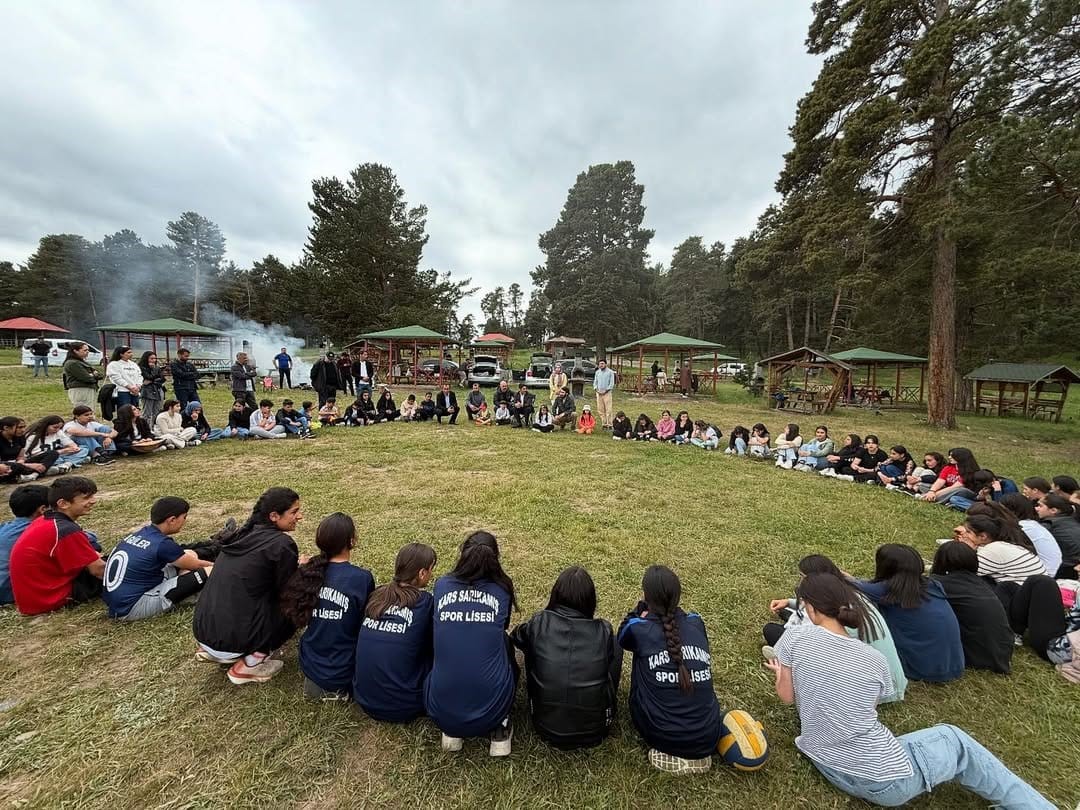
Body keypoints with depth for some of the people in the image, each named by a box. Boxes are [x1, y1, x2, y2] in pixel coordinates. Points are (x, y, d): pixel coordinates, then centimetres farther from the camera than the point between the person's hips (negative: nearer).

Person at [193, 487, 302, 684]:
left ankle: (212, 650, 16)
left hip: (203, 633, 8)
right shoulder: (281, 543, -17)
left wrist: (294, 565, 18)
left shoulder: (245, 532, 6)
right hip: (232, 640, -8)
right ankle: (250, 664, 3)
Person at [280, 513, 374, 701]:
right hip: (343, 672, -6)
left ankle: (317, 682, 16)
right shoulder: (362, 578, -24)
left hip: (310, 665, 6)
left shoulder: (307, 572, -9)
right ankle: (338, 687, 8)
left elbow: (296, 615, 8)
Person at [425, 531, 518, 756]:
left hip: (440, 710, 2)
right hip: (491, 710, -1)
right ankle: (499, 729, 16)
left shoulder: (442, 585, 2)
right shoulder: (502, 590, 0)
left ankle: (451, 730, 19)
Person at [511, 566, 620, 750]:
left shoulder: (538, 624, -12)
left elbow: (515, 638, 11)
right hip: (594, 732, 0)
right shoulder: (604, 631, -13)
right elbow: (614, 675, 3)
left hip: (546, 729, 0)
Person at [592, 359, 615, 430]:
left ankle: (609, 424, -6)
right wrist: (596, 389, -1)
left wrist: (606, 390, -12)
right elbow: (595, 382, 16)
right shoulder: (597, 372, 14)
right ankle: (603, 424, 11)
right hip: (599, 393, 5)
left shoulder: (610, 372, -1)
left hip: (607, 393, -5)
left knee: (608, 410, -8)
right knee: (600, 409, 4)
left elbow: (612, 383, -4)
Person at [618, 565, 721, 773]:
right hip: (709, 738, 4)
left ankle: (666, 753, 10)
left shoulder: (639, 630, -11)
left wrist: (641, 608, 11)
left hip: (663, 737, -4)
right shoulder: (697, 623, -2)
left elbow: (622, 638, 14)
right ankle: (697, 754, 15)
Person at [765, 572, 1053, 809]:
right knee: (955, 740, 25)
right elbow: (869, 708, 6)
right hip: (884, 783, -2)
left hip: (827, 768, 2)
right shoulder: (874, 660, -10)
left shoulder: (795, 637, -14)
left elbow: (787, 696, -2)